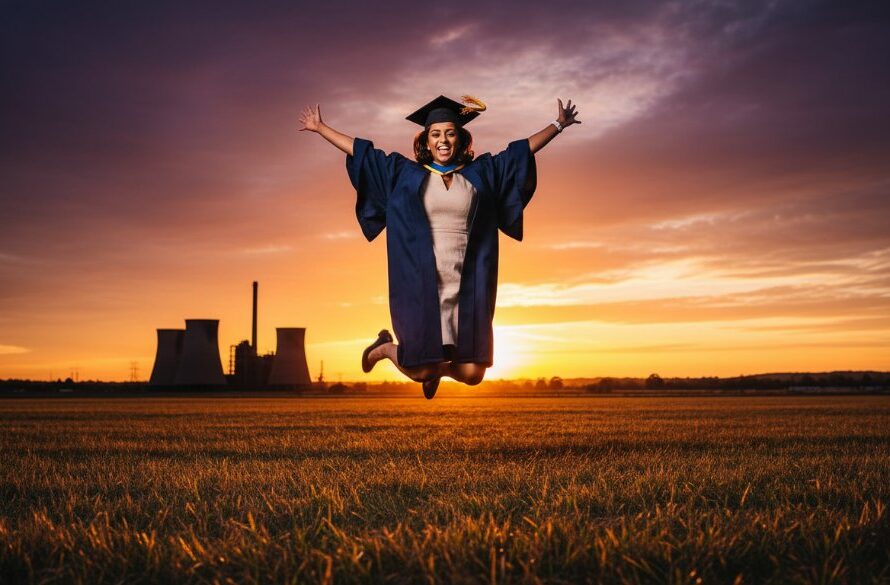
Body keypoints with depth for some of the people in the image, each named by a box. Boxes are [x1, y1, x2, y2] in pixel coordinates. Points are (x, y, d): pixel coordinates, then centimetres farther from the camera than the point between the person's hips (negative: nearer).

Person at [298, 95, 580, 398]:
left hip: (467, 287, 2)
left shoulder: (480, 173, 12)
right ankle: (386, 347, 29)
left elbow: (522, 150, 19)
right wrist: (320, 128, 16)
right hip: (422, 284, -2)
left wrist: (558, 125, 20)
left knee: (471, 375, -3)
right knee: (421, 372, -5)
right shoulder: (404, 174, 8)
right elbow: (363, 152, 13)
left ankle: (438, 366, 34)